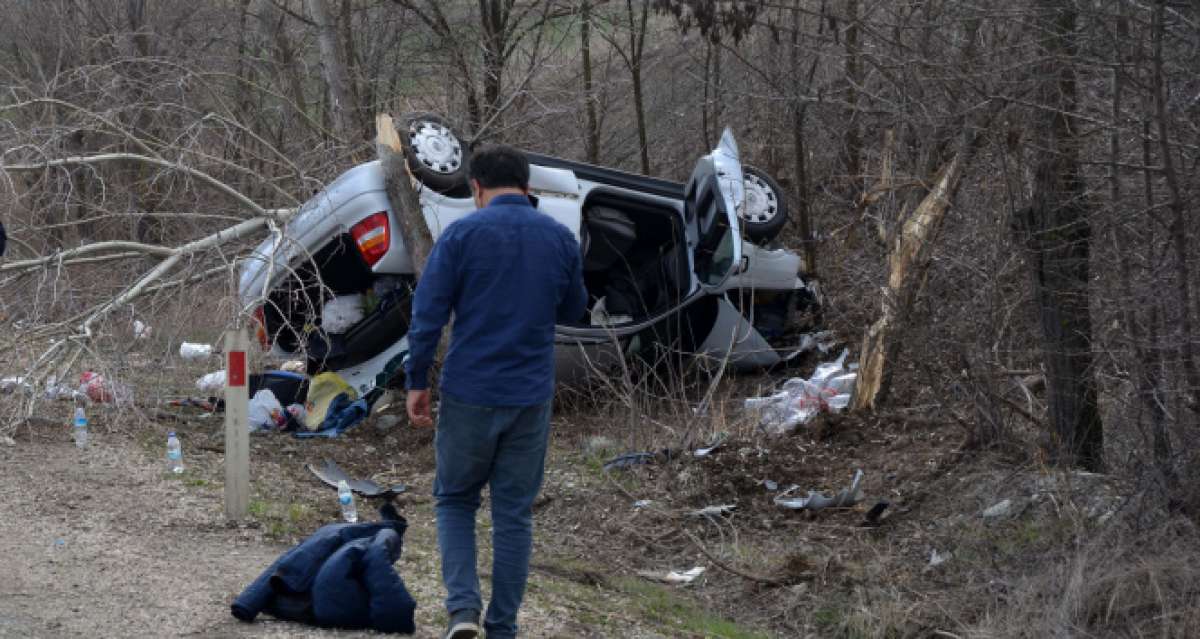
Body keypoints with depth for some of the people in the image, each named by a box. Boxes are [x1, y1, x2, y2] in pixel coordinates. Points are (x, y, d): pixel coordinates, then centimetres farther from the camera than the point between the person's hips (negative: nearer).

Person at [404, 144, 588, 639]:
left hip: (469, 394, -2)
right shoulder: (561, 239, 3)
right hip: (532, 397, 2)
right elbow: (572, 310, 16)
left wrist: (417, 382, -2)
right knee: (515, 513, 10)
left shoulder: (462, 234, -7)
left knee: (455, 500, 13)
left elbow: (428, 314, -9)